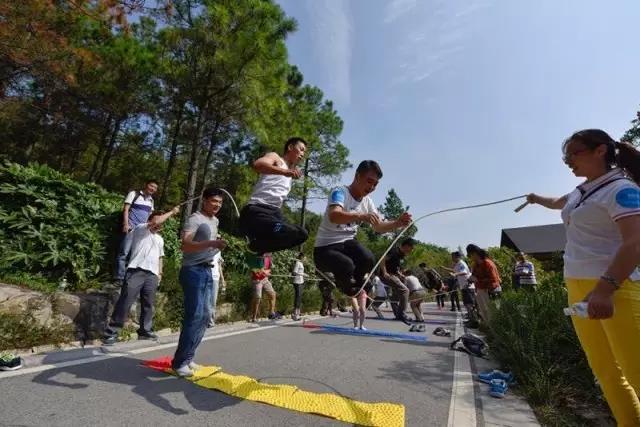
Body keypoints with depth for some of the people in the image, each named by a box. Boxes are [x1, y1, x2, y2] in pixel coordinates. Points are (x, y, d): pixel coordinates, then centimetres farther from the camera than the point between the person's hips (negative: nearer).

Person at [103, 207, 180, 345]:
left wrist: (160, 273, 18)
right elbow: (156, 221, -13)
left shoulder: (160, 239, 27)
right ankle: (111, 332, 1)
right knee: (125, 302, -7)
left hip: (152, 275, 7)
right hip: (136, 271, -6)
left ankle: (145, 331, 16)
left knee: (148, 305, 8)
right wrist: (172, 212, -5)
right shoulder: (141, 229, 5)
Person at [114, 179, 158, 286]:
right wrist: (126, 224, -14)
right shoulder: (134, 194, 3)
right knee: (124, 252, -6)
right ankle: (120, 278, -3)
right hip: (131, 228, -5)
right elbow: (125, 209, -3)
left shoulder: (151, 201, 18)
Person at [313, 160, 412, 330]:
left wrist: (397, 223, -11)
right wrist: (360, 216, -56)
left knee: (369, 259, -26)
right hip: (325, 248, -5)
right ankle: (353, 292, 2)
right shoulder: (340, 192, -19)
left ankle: (357, 290, 6)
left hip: (347, 243, 6)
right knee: (347, 266, -35)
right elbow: (334, 216, -39)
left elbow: (379, 227, 9)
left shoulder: (368, 202, 4)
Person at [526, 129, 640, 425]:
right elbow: (559, 203, 43)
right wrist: (538, 199, 63)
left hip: (613, 289, -8)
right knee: (606, 372, 11)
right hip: (578, 288, 8)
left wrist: (605, 289, -32)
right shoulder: (582, 191, 18)